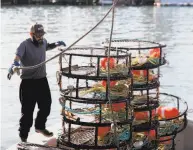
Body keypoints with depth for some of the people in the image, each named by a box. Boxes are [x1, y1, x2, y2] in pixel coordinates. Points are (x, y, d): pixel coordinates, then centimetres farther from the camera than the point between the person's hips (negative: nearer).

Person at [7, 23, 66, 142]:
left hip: (42, 80, 7)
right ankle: (23, 135, 13)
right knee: (27, 110, -3)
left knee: (46, 105, 18)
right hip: (28, 82, -7)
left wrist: (56, 44, 16)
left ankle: (40, 126, 42)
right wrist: (14, 65, -58)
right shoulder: (25, 45, -18)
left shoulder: (43, 42, 4)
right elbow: (17, 56, -37)